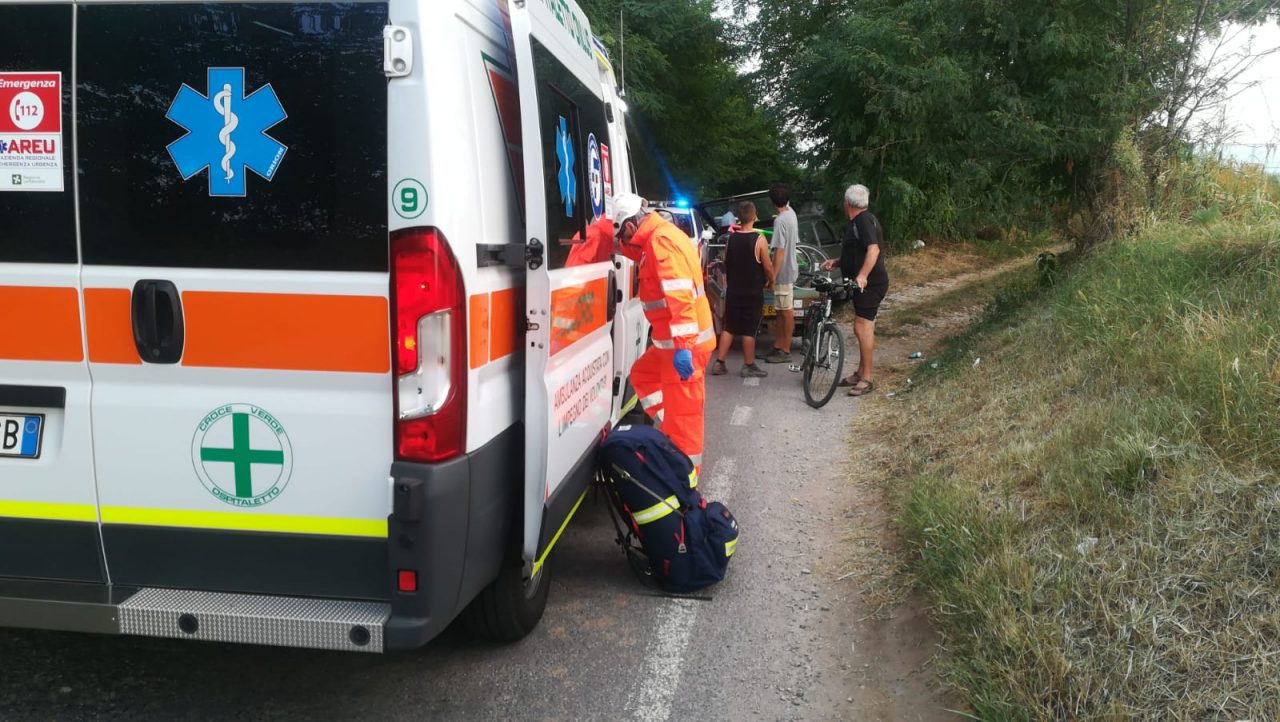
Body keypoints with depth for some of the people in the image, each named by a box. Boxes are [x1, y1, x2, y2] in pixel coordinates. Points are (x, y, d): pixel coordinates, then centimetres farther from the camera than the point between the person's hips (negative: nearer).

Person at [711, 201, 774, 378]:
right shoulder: (759, 239, -13)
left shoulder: (730, 238, 0)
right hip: (753, 292, -4)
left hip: (733, 291, 4)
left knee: (729, 327, 12)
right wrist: (770, 281, 9)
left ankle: (719, 363, 12)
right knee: (749, 330, 3)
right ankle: (749, 366, 9)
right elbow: (767, 267, -10)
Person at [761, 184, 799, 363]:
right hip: (789, 269, 9)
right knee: (782, 311, 14)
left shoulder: (780, 220, -21)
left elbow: (780, 250, -22)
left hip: (783, 272, -9)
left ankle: (785, 352, 5)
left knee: (787, 312, -2)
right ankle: (778, 347, 21)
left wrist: (773, 276, -19)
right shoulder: (791, 213, 6)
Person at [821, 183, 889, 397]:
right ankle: (861, 373, 24)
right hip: (866, 283, 11)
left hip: (870, 283, -11)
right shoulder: (860, 221, 18)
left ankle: (867, 379, -10)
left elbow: (873, 249, -29)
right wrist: (836, 262, 14)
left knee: (862, 327, -13)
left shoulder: (863, 221, -16)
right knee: (863, 328, 15)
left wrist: (862, 275, -39)